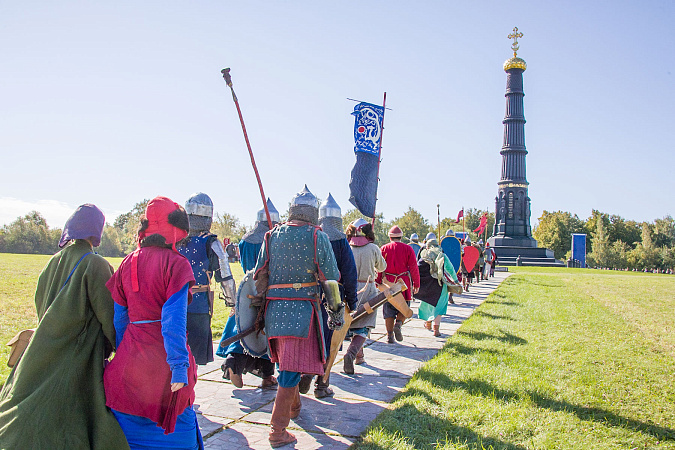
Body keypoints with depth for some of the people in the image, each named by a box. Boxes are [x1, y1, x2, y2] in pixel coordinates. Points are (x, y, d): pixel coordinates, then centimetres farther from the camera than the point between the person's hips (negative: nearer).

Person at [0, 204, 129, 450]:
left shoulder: (54, 262, 4)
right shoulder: (95, 265, -15)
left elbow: (40, 305, 13)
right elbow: (108, 314, -15)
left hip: (45, 350, 6)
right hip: (79, 354, -6)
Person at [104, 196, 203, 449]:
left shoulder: (129, 262, 6)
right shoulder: (176, 264, -11)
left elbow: (119, 316, 10)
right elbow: (174, 319, -18)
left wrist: (122, 353, 20)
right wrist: (179, 365, -17)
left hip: (130, 359, 5)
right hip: (163, 359, -5)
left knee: (131, 426, 15)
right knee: (176, 424, 8)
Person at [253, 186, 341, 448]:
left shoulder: (272, 235, 6)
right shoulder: (318, 237, -7)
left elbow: (259, 275, 9)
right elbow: (332, 277, -4)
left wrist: (259, 307, 20)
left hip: (274, 308, 5)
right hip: (302, 308, -5)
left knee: (287, 364, 23)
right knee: (292, 369, 0)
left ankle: (294, 409, 44)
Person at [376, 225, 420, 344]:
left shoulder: (384, 248, 3)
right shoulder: (408, 248, 1)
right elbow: (414, 267, -1)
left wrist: (377, 283, 7)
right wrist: (416, 284, 5)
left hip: (388, 283, 1)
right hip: (404, 283, -1)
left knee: (388, 310, 8)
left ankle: (390, 335, 7)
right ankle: (398, 325, -12)